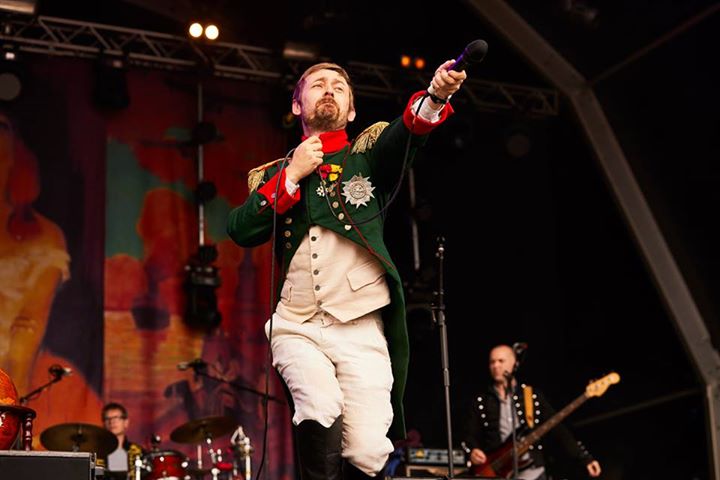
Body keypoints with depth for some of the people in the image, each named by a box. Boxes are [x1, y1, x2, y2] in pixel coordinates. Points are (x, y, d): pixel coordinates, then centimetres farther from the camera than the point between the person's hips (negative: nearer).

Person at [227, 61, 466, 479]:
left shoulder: (368, 154, 11)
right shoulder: (275, 174, 16)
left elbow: (406, 133, -12)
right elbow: (241, 232, -1)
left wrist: (436, 96, -33)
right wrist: (292, 175, -5)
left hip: (361, 330, -1)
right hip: (297, 328, 1)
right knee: (322, 410, -27)